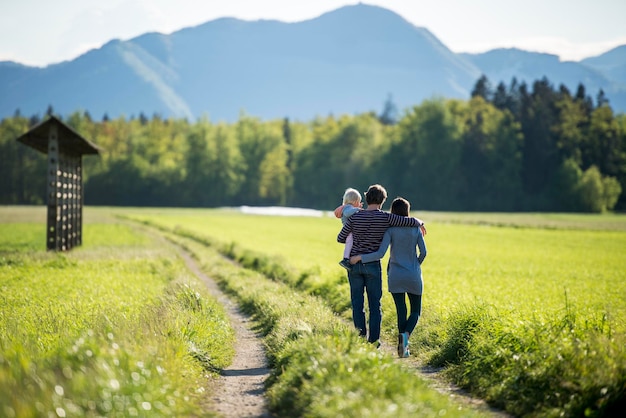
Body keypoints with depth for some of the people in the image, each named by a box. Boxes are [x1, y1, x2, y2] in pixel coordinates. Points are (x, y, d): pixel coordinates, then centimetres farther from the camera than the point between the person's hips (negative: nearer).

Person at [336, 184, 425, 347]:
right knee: (375, 304, 8)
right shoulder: (386, 218, -9)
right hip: (373, 266, -1)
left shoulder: (354, 217, -5)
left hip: (354, 265, 1)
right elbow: (412, 221, -8)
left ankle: (360, 338, 8)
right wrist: (420, 223, 16)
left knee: (357, 304, 8)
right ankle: (374, 340, 8)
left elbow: (340, 238, 5)